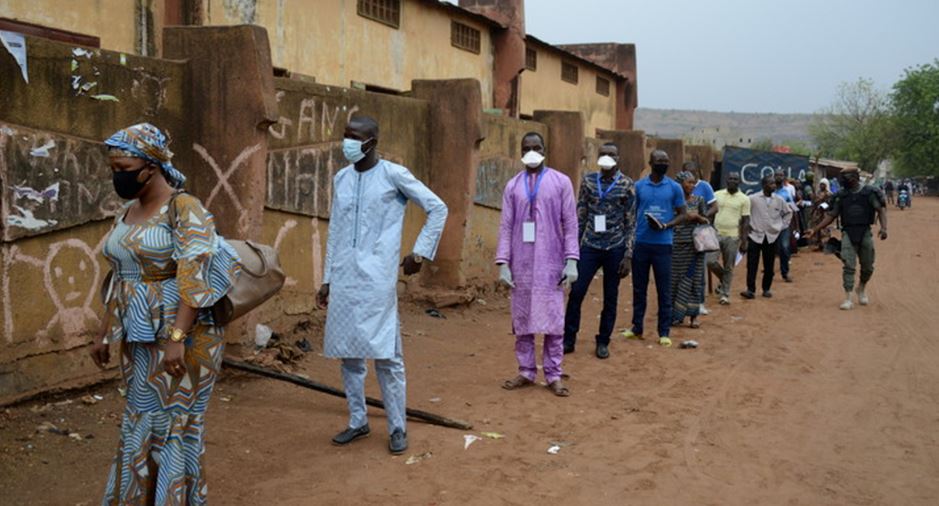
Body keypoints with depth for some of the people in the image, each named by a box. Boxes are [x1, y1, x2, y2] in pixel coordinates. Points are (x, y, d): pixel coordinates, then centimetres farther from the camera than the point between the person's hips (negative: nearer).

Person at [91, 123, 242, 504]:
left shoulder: (183, 208, -13)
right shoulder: (127, 213, 11)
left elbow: (193, 276, -20)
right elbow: (120, 279, 18)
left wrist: (177, 338, -26)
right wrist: (105, 333, 17)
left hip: (182, 336, -7)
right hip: (140, 339, 7)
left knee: (171, 424, 1)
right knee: (142, 425, 12)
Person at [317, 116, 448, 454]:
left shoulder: (394, 175, -3)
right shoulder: (341, 179, 13)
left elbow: (438, 209, 1)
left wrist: (421, 251, -3)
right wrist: (327, 279, 17)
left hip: (377, 278, -5)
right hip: (344, 278, 6)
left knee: (385, 353, -4)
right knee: (348, 352, 9)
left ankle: (397, 427, 8)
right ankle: (358, 421, 23)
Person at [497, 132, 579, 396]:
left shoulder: (561, 182, 2)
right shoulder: (513, 186, 7)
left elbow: (570, 223, 0)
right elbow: (506, 226, 4)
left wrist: (571, 260, -8)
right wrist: (503, 263, -3)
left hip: (551, 264, -2)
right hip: (521, 264, 2)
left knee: (553, 320, 1)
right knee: (522, 319, 6)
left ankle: (553, 375, 9)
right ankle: (526, 371, 16)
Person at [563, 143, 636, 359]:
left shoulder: (627, 185, -1)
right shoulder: (588, 181, 4)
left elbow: (631, 223, -1)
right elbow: (580, 216, 7)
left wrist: (628, 255, -6)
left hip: (615, 249, -1)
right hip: (590, 246, 1)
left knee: (610, 298, 7)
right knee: (576, 292, -3)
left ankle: (603, 342, 19)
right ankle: (569, 340, 9)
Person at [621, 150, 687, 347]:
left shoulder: (675, 188, 2)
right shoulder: (639, 186, 5)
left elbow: (681, 215, 5)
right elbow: (632, 213, 11)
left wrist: (666, 226, -14)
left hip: (663, 244, -1)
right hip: (640, 243, 1)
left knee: (664, 290, 2)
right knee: (639, 288, 9)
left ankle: (664, 332, 9)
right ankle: (637, 327, 20)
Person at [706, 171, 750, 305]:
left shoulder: (744, 199, 0)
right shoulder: (717, 195, 6)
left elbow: (745, 221, -1)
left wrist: (744, 241, -6)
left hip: (733, 236, -2)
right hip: (716, 234, 2)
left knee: (728, 268, 2)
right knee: (710, 261, -9)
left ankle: (725, 294, 13)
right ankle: (724, 280, 19)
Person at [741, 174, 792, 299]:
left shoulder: (779, 200, 3)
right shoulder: (753, 199, -7)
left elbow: (788, 212, 18)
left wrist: (782, 226, 11)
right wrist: (747, 225, 0)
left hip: (772, 236, 3)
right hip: (756, 236, -3)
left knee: (769, 266, 7)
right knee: (752, 264, -5)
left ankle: (767, 289, 18)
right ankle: (750, 289, -2)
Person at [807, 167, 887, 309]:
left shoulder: (869, 193, 0)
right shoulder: (841, 195, 7)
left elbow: (881, 210, -4)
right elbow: (831, 216, 10)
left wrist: (883, 227, -20)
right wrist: (815, 229, 3)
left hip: (865, 233, -1)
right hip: (848, 233, 1)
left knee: (868, 267, 8)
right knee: (849, 266, -7)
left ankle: (862, 288, 36)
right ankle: (848, 299, -7)